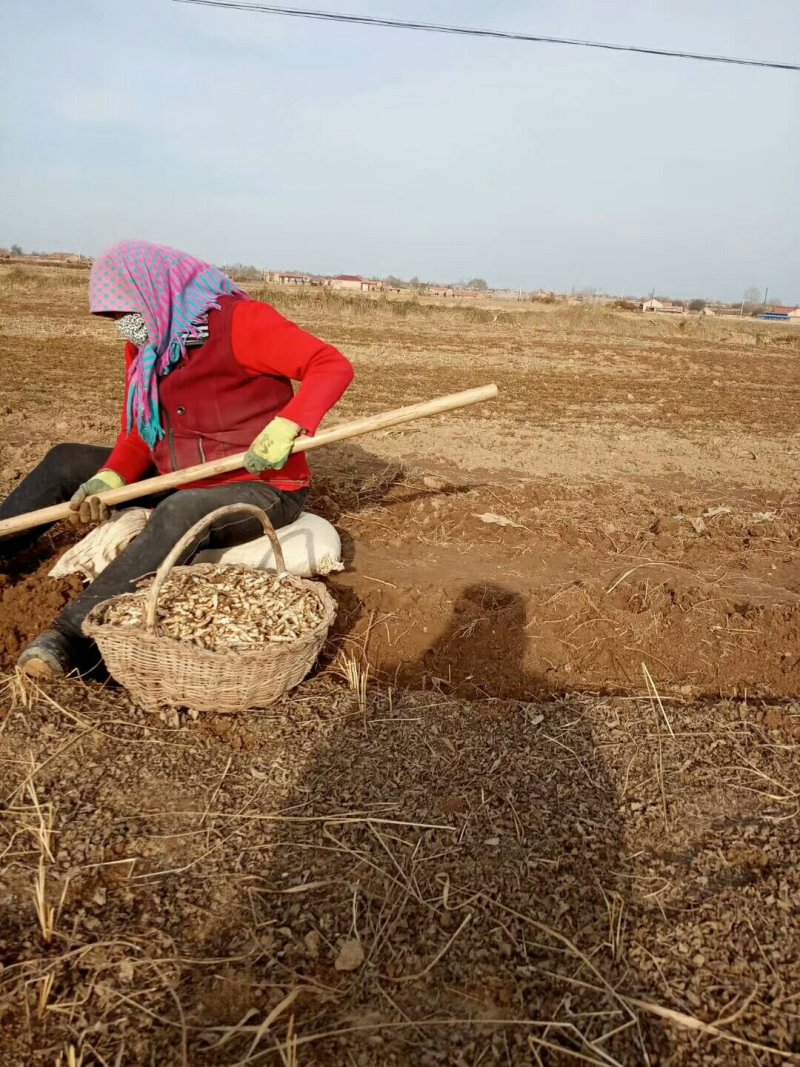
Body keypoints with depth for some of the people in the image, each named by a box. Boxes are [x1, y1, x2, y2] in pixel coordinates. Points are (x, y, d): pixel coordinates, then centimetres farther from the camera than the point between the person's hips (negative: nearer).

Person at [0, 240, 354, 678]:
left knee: (180, 513, -39)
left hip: (260, 488, -8)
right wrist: (108, 478, -14)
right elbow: (137, 434, 5)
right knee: (66, 462, 7)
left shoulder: (239, 321, -16)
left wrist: (286, 425, -36)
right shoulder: (145, 346, 7)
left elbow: (333, 366, -21)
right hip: (184, 484, 8)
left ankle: (73, 631, -40)